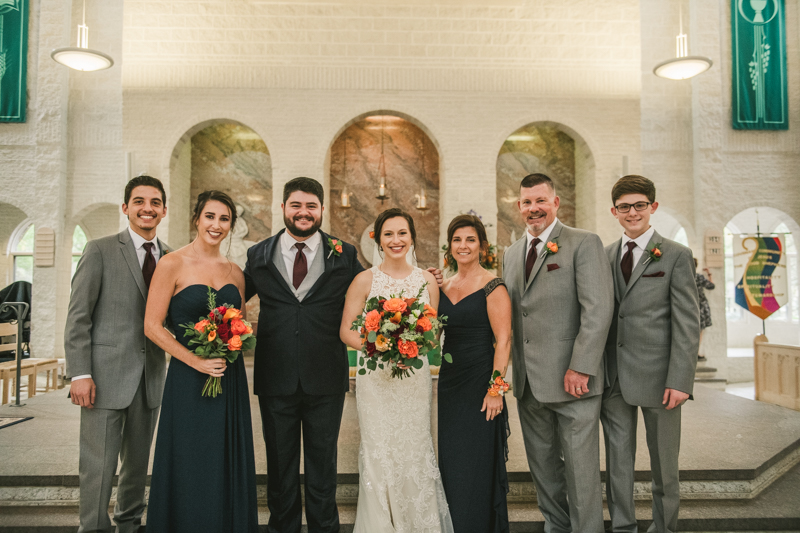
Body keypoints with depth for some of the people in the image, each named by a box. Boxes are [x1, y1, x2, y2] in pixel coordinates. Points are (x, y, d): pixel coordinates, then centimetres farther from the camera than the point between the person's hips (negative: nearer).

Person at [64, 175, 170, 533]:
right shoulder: (100, 250, -3)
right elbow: (78, 316, -6)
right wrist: (80, 373, -12)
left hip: (150, 377, 5)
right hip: (106, 375, -4)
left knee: (138, 462, 17)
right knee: (98, 466, 2)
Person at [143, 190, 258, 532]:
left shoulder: (234, 272, 9)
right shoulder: (172, 264, -5)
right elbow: (152, 326, -9)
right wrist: (197, 361, -15)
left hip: (230, 380, 5)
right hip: (189, 381, -4)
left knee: (229, 471, 11)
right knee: (190, 473, 5)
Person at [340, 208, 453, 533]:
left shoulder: (427, 280, 4)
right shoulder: (365, 280, -3)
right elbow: (346, 330, -3)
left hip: (415, 377, 2)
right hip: (376, 378, -2)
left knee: (415, 449, 9)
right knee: (379, 452, 3)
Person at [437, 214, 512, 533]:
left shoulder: (492, 286, -9)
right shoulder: (443, 287, 10)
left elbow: (503, 340, -13)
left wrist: (495, 388, -17)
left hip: (479, 384, -6)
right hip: (449, 383, 6)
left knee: (477, 465, 3)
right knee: (450, 462, 14)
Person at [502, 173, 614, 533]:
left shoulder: (584, 243, -5)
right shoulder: (511, 253, 15)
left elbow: (598, 309, -14)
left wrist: (580, 368, -18)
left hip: (572, 379, -6)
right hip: (528, 381, 6)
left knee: (580, 466, 4)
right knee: (542, 464, 17)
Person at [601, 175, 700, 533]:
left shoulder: (676, 256, -1)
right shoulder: (604, 256, 10)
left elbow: (688, 323, -6)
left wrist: (680, 381, -13)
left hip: (656, 376, -3)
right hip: (613, 378, 3)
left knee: (664, 462, 11)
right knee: (617, 460, 11)